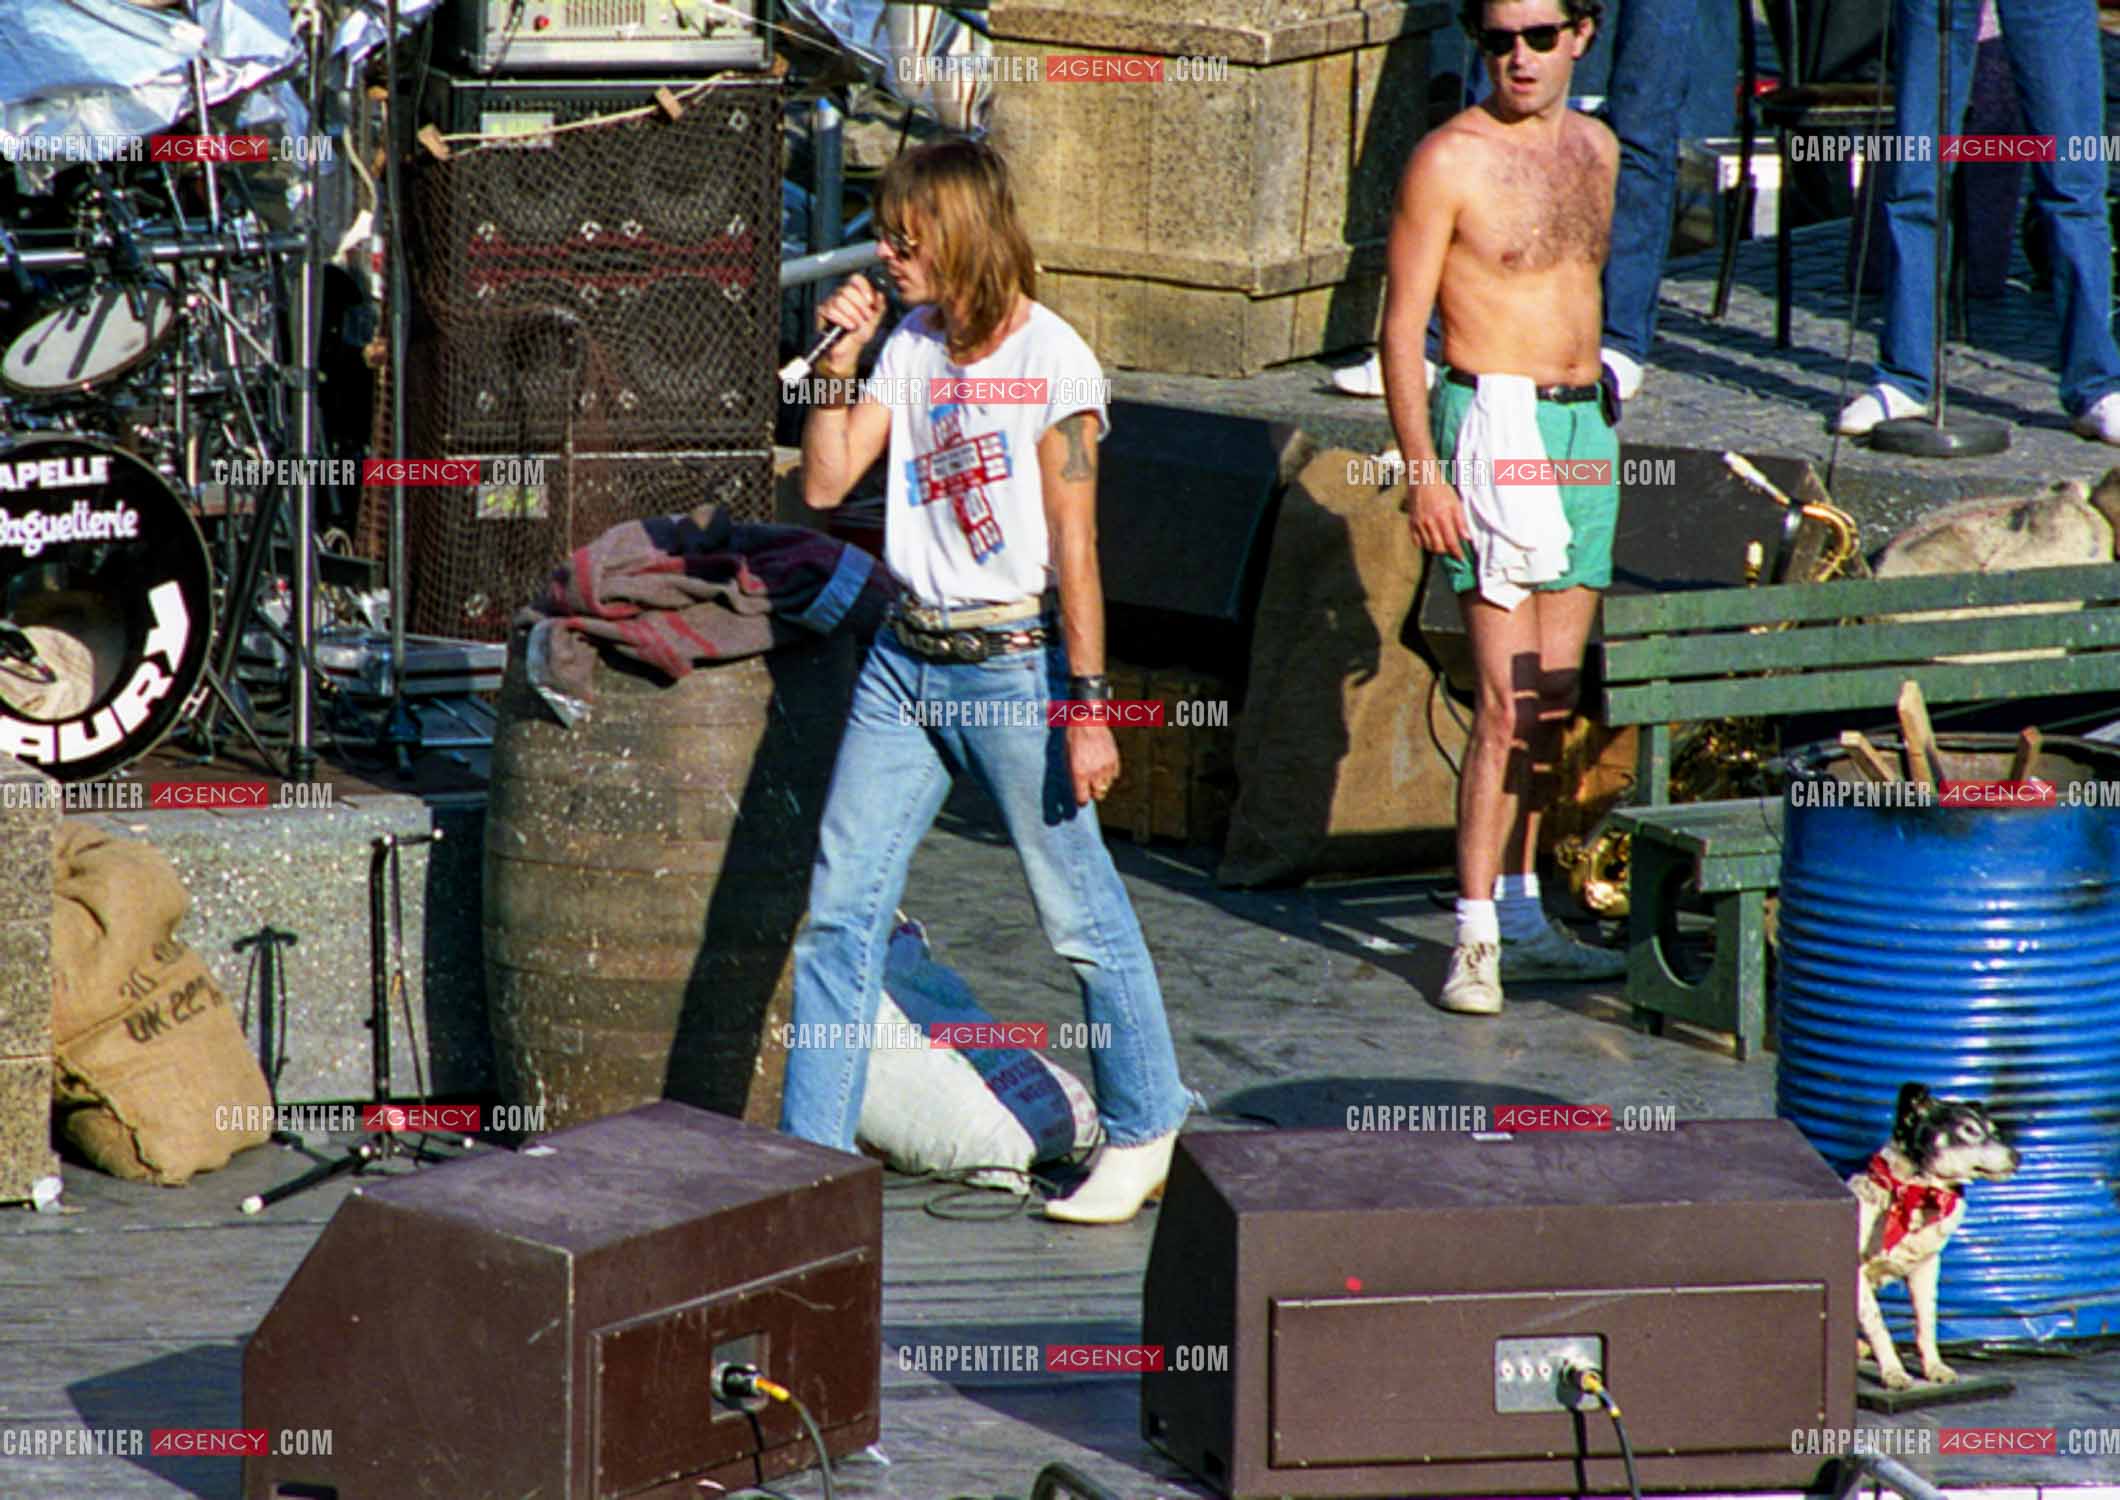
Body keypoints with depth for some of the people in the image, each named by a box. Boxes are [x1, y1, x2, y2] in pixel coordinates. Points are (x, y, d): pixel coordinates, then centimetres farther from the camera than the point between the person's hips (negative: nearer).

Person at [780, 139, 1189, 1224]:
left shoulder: (1054, 362, -11)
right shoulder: (910, 346, 8)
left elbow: (1073, 552, -12)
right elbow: (825, 485, 9)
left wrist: (1087, 708, -13)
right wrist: (839, 362, -3)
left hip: (1012, 666, -6)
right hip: (905, 658, 6)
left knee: (1082, 918, 4)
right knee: (839, 911, 3)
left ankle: (1144, 1135, 20)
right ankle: (813, 1151, 8)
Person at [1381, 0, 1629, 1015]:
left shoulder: (1595, 148, 12)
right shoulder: (1450, 161, -9)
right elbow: (1401, 328, -9)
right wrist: (1421, 473, -16)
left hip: (1584, 428, 7)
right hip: (1494, 425, -7)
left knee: (1554, 700, 10)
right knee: (1507, 702, -12)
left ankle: (1524, 919, 19)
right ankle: (1475, 937, -9)